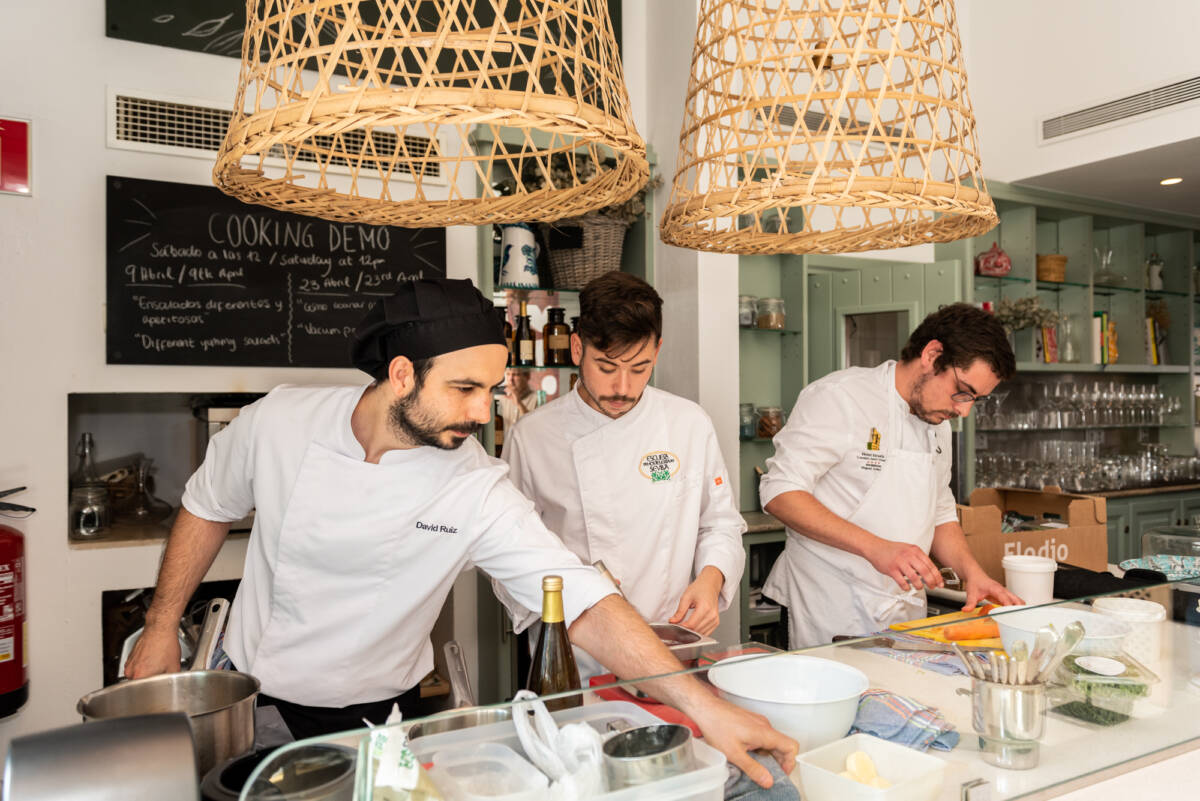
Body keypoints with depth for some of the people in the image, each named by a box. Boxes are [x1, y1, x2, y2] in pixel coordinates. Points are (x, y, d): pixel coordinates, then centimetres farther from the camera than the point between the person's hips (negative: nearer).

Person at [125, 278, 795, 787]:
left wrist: (703, 705, -37)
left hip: (373, 717, -1)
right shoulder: (281, 421, -19)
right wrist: (162, 627, 3)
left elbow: (581, 598, -30)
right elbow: (208, 509, 0)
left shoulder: (479, 490, -25)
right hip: (248, 693, 2)